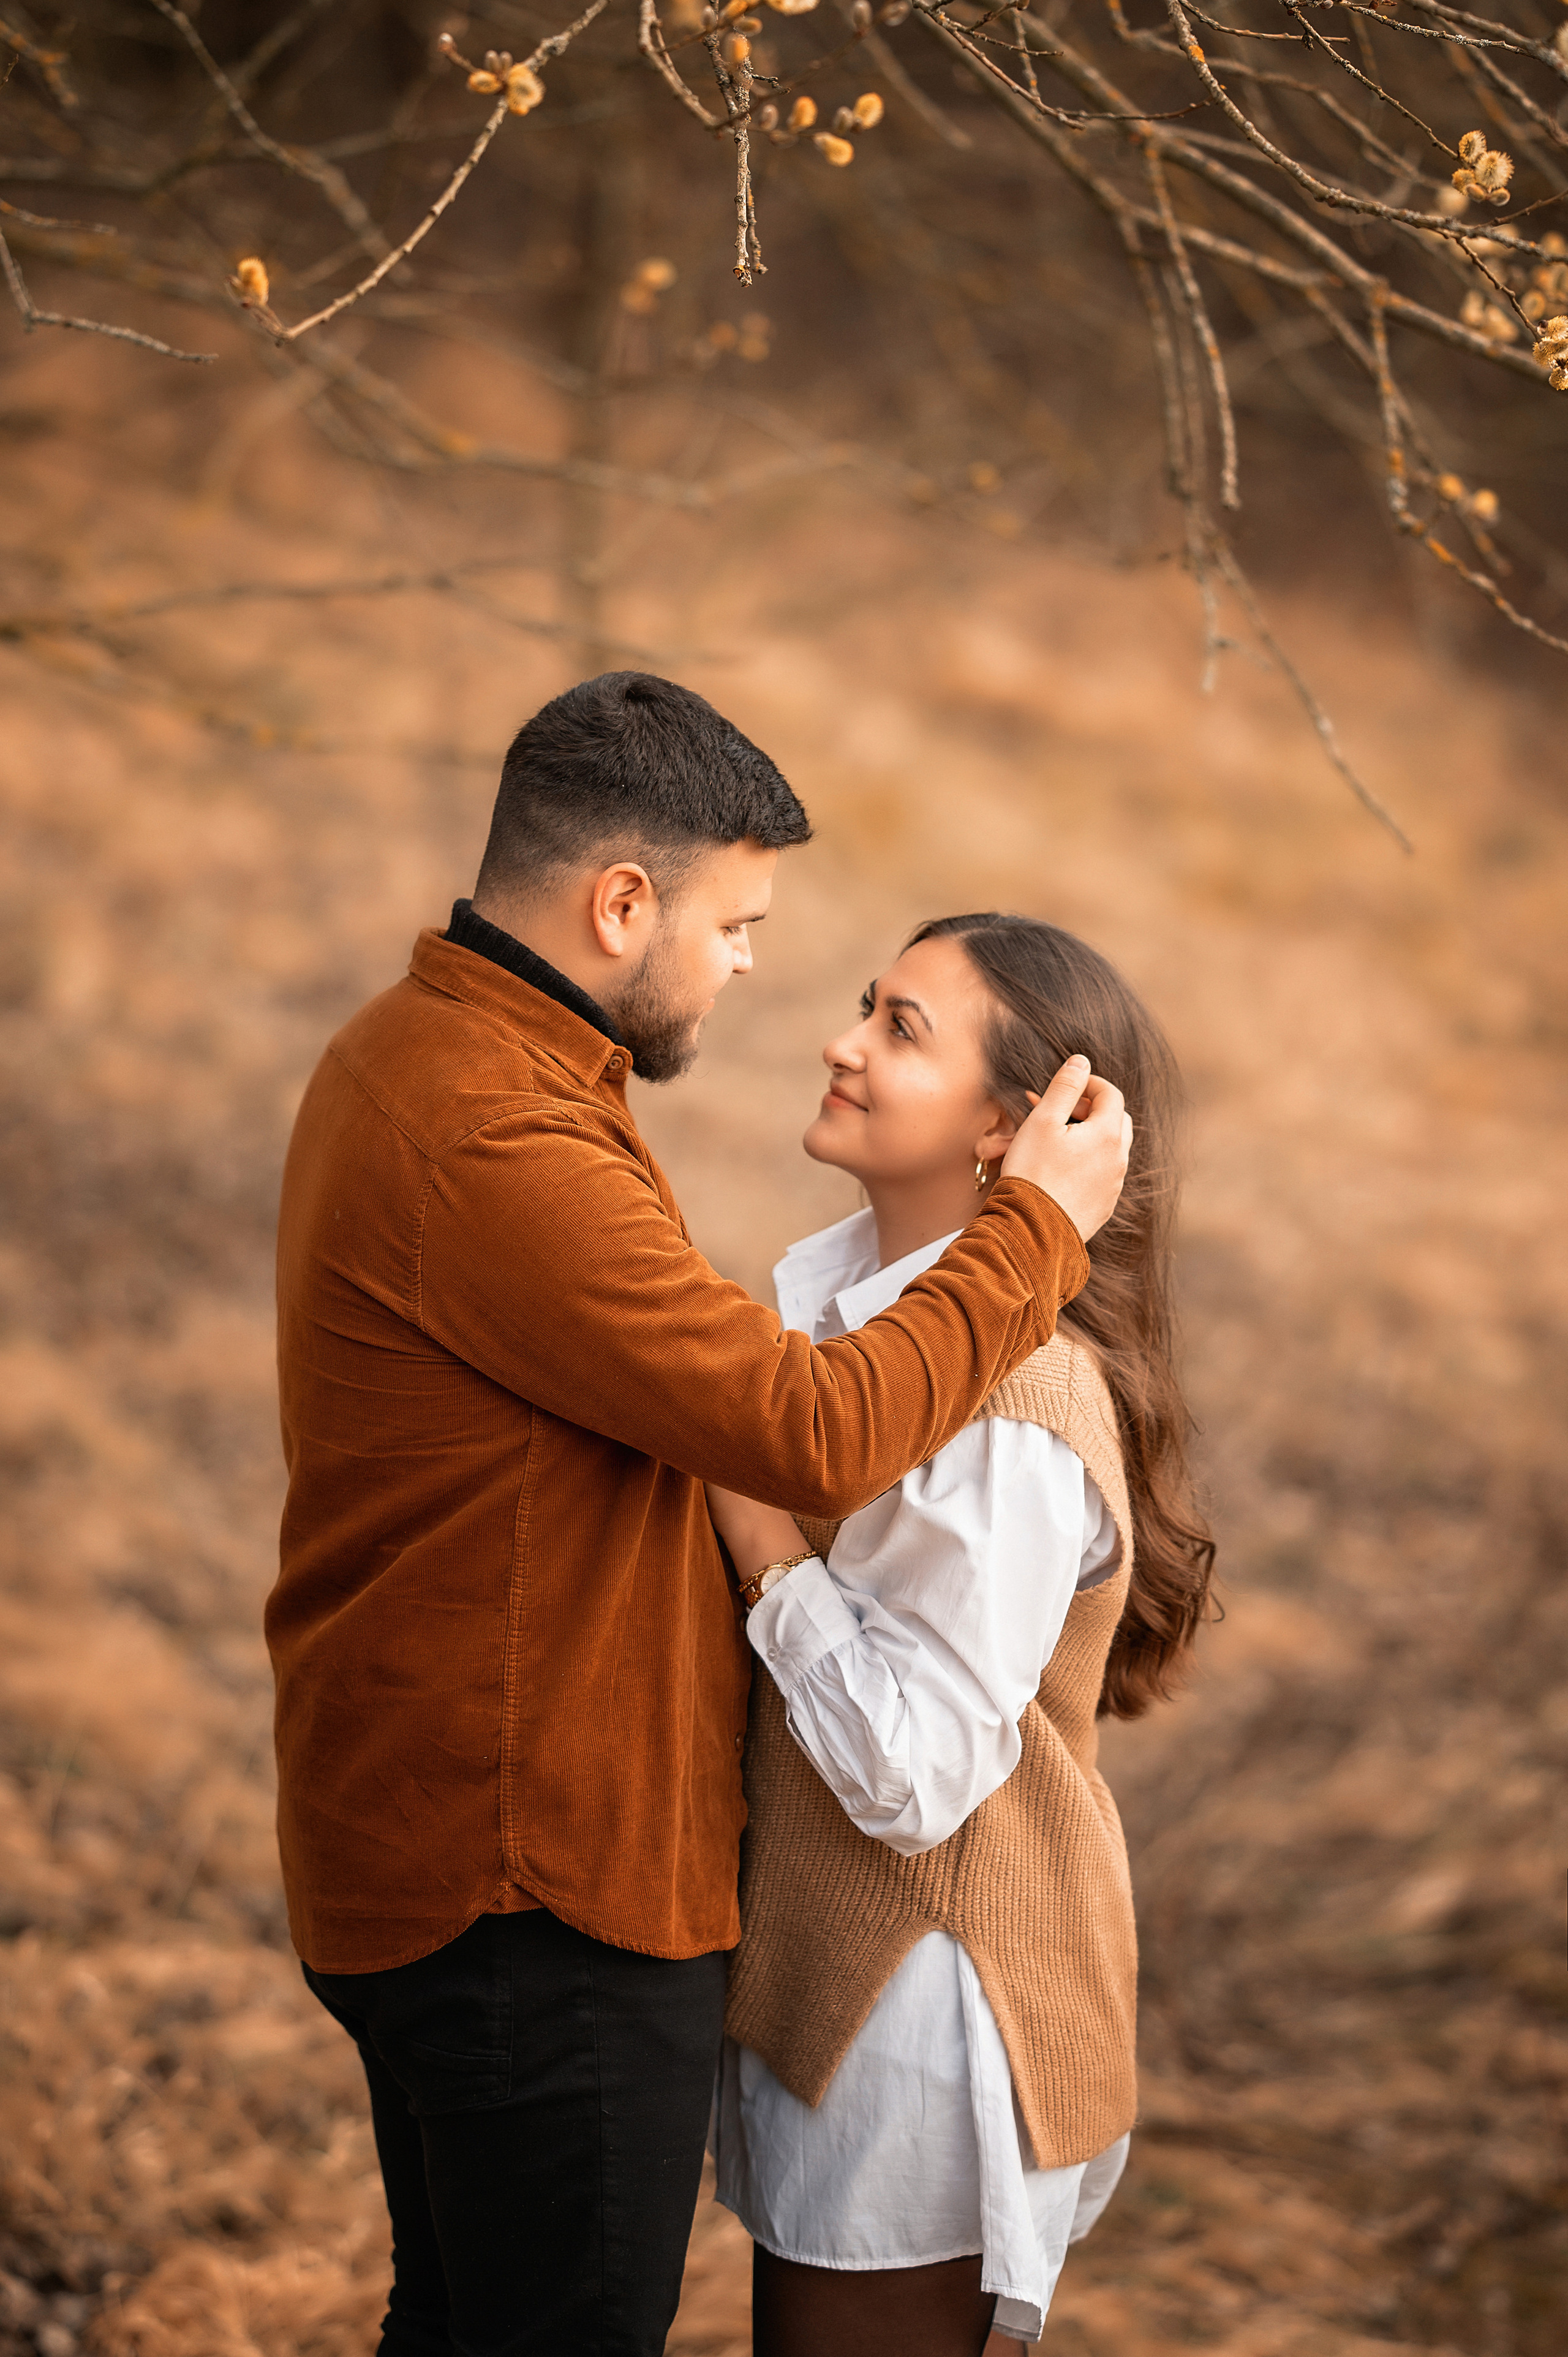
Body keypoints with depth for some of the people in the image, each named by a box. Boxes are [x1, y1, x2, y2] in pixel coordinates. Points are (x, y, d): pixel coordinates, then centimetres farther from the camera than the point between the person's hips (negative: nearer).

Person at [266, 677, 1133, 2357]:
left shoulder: (408, 1056, 10)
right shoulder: (492, 1145, -25)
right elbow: (817, 1432, -25)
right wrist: (1040, 1225, -14)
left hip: (424, 1844, 11)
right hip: (535, 1893, -11)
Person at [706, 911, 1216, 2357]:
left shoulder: (1016, 1409, -26)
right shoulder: (848, 1293, 2)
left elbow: (912, 1774, -25)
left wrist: (759, 1531, -22)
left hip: (935, 2007, -9)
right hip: (829, 1963, 9)